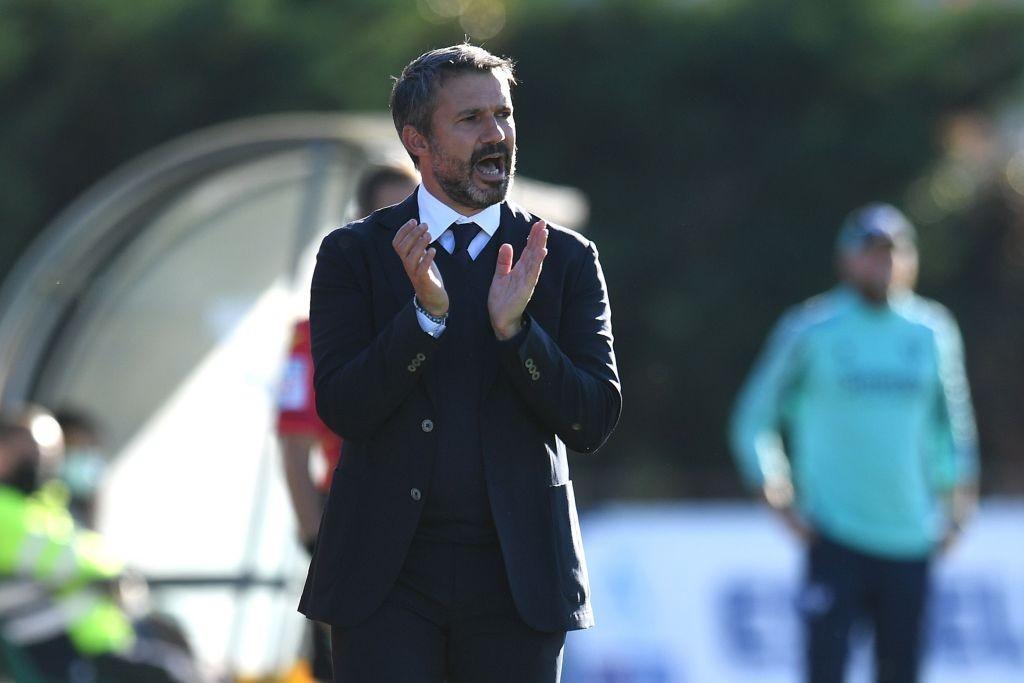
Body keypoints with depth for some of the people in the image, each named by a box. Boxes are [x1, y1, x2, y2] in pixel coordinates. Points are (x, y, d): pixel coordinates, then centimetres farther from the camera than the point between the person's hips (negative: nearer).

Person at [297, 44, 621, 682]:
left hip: (516, 580, 1)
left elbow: (595, 422, -1)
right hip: (389, 576, -1)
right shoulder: (355, 254, 5)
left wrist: (514, 327, -16)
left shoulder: (565, 259, 7)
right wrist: (427, 312, -19)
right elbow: (341, 408, -5)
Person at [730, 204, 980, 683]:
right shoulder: (810, 331, -1)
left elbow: (953, 421, 20)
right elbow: (754, 420, 5)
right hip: (835, 537, -3)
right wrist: (784, 504, -3)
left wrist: (956, 508, 11)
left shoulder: (932, 332, 8)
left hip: (910, 540, 3)